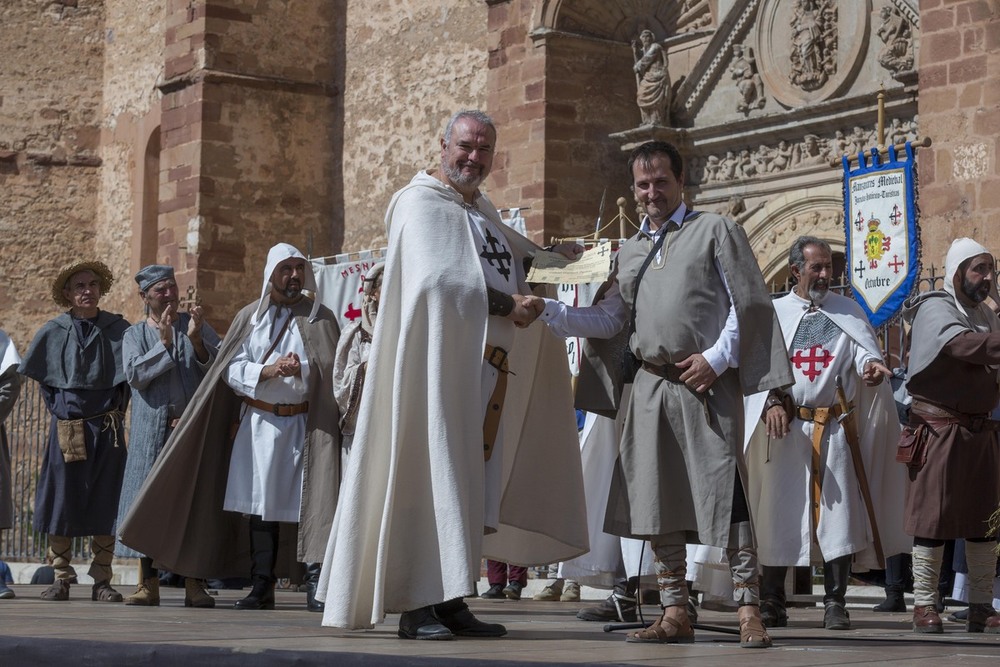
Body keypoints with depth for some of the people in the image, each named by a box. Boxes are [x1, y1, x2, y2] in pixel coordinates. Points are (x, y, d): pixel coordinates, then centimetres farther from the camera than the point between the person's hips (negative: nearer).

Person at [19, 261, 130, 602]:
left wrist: (118, 408, 3)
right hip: (67, 429, 0)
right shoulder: (53, 332, 5)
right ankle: (61, 578, 7)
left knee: (105, 505, 0)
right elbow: (41, 376, 16)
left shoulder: (118, 329, 3)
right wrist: (56, 407, 8)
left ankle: (102, 580, 5)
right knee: (63, 501, 0)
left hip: (107, 428, 0)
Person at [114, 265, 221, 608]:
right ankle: (149, 584, 3)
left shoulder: (197, 325, 12)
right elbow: (134, 374, -6)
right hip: (152, 432, 0)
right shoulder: (135, 334, 11)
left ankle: (193, 584, -1)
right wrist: (164, 344, -14)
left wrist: (196, 340, -14)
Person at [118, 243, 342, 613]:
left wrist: (301, 370, -24)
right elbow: (231, 370, 3)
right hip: (258, 423, 2)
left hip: (304, 424, -2)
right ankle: (262, 586, 11)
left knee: (310, 502, -10)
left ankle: (315, 585, -11)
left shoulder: (320, 318, 4)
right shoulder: (250, 317, 9)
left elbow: (332, 370, -5)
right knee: (259, 505, 4)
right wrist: (267, 371, -15)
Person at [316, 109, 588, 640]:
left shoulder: (482, 211, 20)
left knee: (470, 484, 7)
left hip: (484, 368, 8)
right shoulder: (421, 203, -7)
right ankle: (415, 607, -7)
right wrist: (508, 305, -12)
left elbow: (518, 256, 33)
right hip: (437, 362, -8)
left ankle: (450, 601, 11)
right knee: (430, 477, -9)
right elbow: (438, 278, -19)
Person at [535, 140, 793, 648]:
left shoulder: (715, 230, 6)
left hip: (705, 381, -5)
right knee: (657, 498, 4)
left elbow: (748, 302, 0)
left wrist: (717, 357, -11)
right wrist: (548, 311, 3)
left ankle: (748, 611, -6)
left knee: (724, 490, -10)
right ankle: (675, 614, 11)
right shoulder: (630, 250, 20)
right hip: (650, 386, 5)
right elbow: (608, 320, 14)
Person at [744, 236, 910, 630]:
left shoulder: (848, 313, 15)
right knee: (778, 513, 0)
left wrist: (871, 365, -23)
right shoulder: (772, 313, 11)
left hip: (835, 428, 1)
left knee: (837, 513, -4)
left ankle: (835, 604, 2)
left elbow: (864, 349, 1)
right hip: (785, 427, -1)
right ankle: (772, 603, 8)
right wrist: (772, 401, -16)